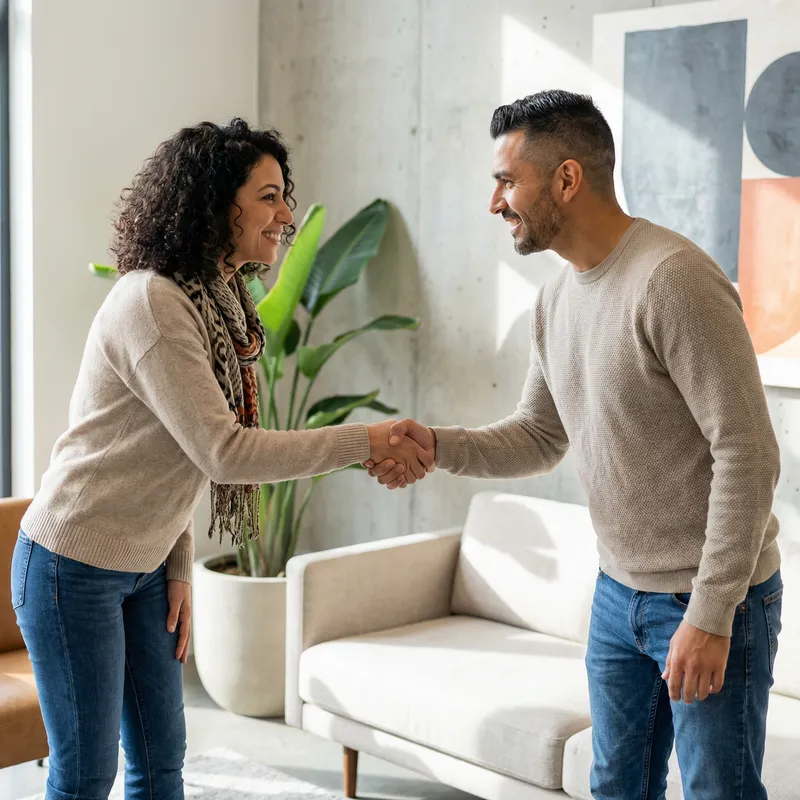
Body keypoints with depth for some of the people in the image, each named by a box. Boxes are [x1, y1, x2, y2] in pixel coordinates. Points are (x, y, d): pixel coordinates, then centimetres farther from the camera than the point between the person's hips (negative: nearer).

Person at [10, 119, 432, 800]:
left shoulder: (220, 302, 6)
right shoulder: (150, 303, -23)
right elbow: (225, 453, -28)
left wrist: (179, 569, 7)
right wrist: (363, 442, -24)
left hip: (143, 566, 9)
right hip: (74, 565, -9)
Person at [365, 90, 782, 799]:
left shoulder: (673, 280, -22)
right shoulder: (558, 296, 5)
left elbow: (747, 454, -23)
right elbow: (539, 438, 11)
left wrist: (710, 615, -22)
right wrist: (436, 446, -7)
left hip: (713, 599, -8)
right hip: (620, 592, 8)